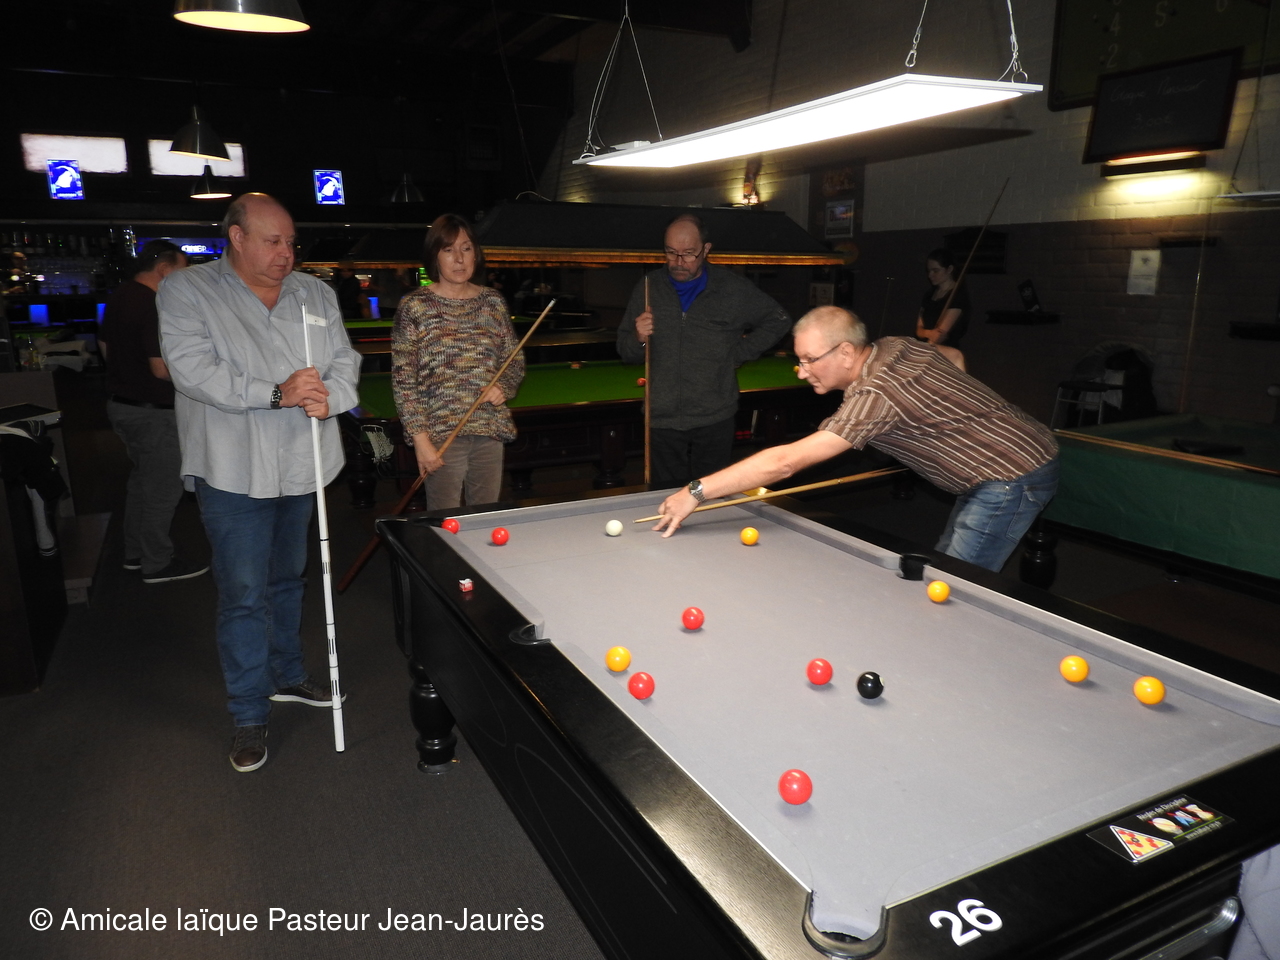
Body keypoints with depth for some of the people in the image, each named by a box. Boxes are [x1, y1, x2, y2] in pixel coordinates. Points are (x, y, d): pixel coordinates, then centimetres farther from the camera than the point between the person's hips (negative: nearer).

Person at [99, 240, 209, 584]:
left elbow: (106, 348, 19)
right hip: (151, 412, -10)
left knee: (143, 478, 21)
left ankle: (136, 552, 32)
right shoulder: (155, 307, -22)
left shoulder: (118, 297, 9)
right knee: (163, 488, 2)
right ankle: (158, 564, 12)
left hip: (121, 403, 10)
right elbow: (163, 369, -26)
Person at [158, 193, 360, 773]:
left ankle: (286, 676, 38)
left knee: (288, 578, 19)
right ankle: (249, 717, 12)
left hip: (300, 465, 5)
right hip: (234, 470, -5)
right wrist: (276, 394, -24)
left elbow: (345, 359, 7)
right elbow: (192, 369, -17)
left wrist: (328, 395, -15)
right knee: (244, 594, -2)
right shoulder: (186, 292, -5)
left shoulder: (316, 293, 8)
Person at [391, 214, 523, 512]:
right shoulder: (414, 306, -4)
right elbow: (403, 381, -5)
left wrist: (505, 387, -5)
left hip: (490, 431, 4)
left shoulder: (494, 302, 8)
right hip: (442, 434, -4)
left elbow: (515, 360, 17)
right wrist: (420, 438, -11)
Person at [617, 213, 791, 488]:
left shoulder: (735, 289, 0)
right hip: (662, 421, 1)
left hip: (714, 421, -1)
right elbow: (626, 353, 10)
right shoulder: (648, 288, 5)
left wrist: (739, 353, 4)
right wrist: (638, 339, -13)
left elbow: (778, 320, 14)